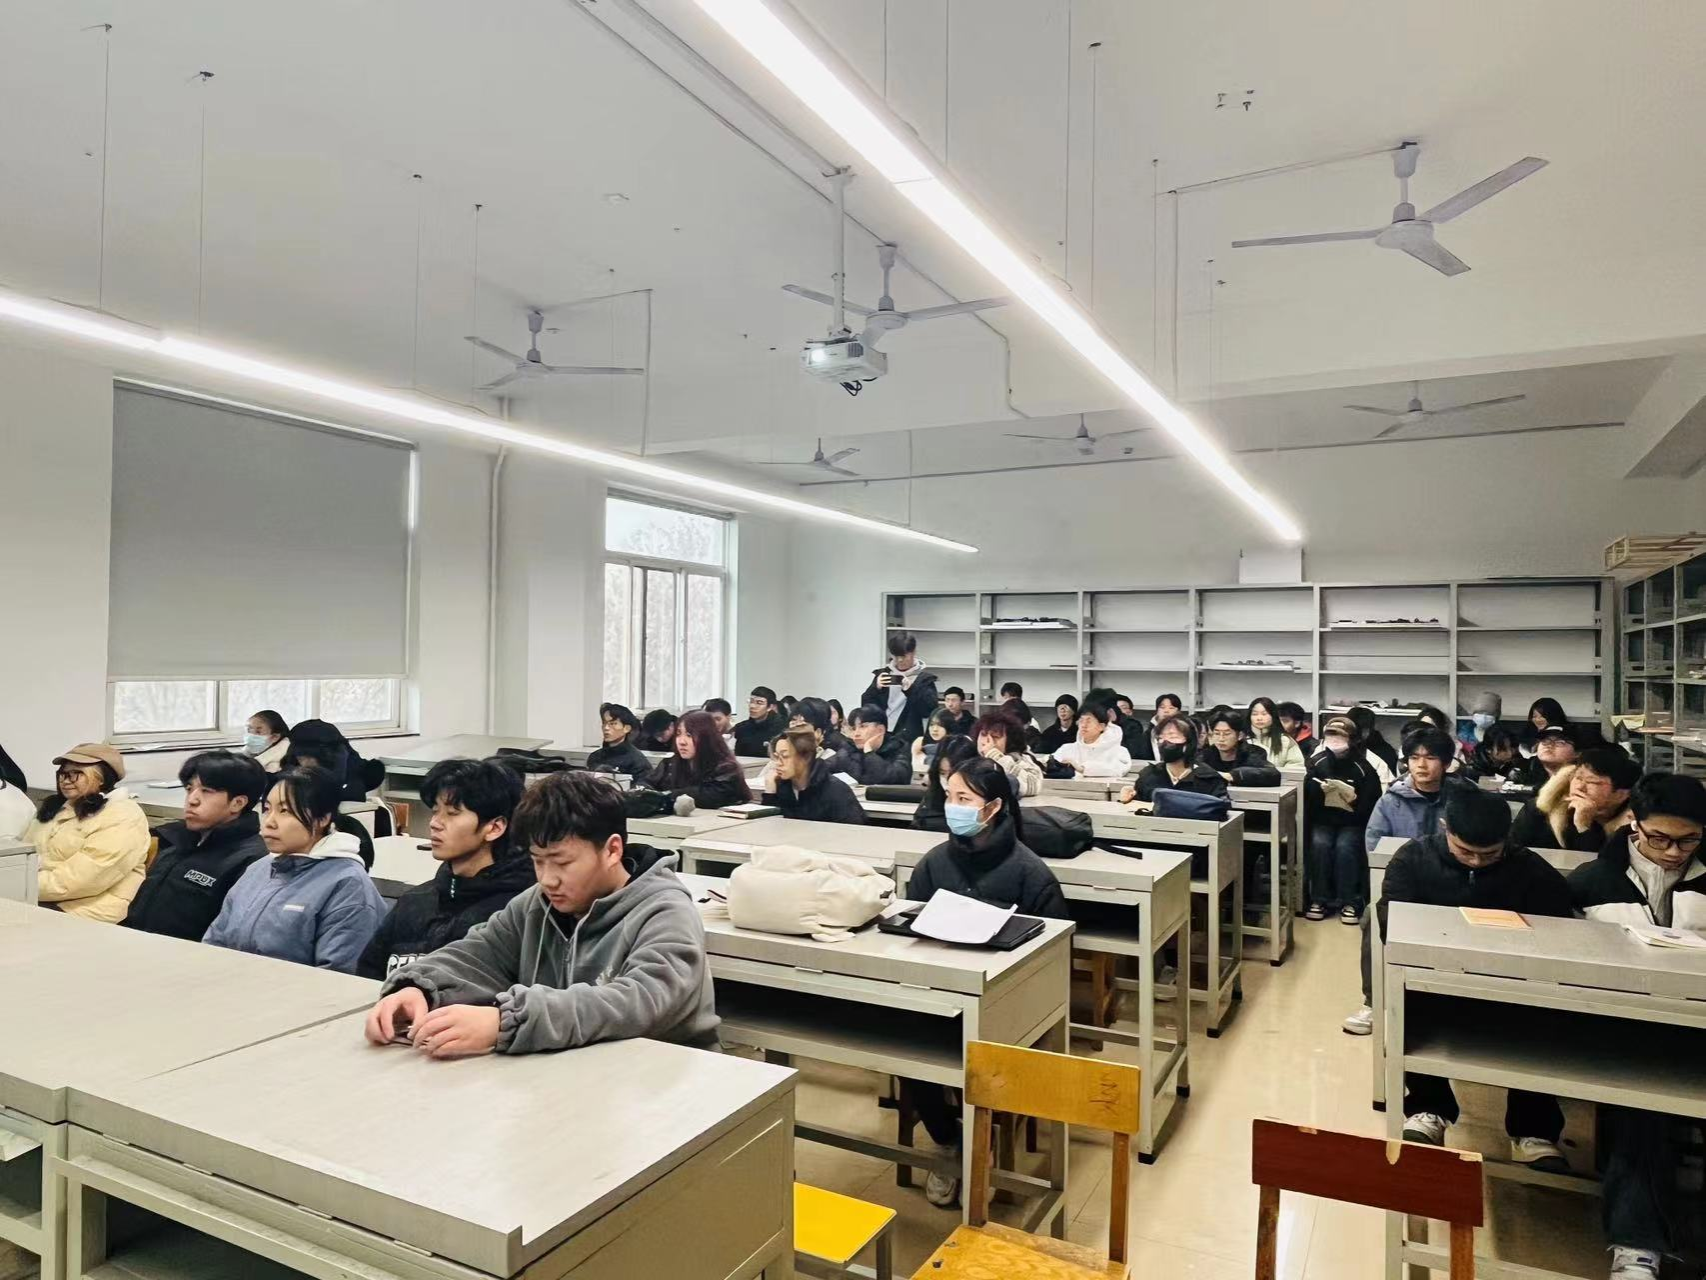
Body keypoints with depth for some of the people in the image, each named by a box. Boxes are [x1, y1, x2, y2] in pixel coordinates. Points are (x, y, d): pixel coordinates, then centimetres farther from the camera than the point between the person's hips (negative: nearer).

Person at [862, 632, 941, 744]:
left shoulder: (924, 678, 1)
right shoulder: (882, 674, 11)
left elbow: (929, 710, -10)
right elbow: (865, 705, 6)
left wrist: (911, 690, -21)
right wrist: (876, 688, -12)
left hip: (909, 739, -3)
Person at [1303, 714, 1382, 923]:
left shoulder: (1364, 767, -7)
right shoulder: (1317, 761, 0)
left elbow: (1372, 806, -7)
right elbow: (1305, 797, -1)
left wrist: (1355, 800, -25)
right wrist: (1318, 791, -20)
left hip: (1352, 822, -2)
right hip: (1324, 821, 2)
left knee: (1345, 846, -29)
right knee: (1319, 844, -26)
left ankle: (1349, 902, -17)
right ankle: (1319, 899, -16)